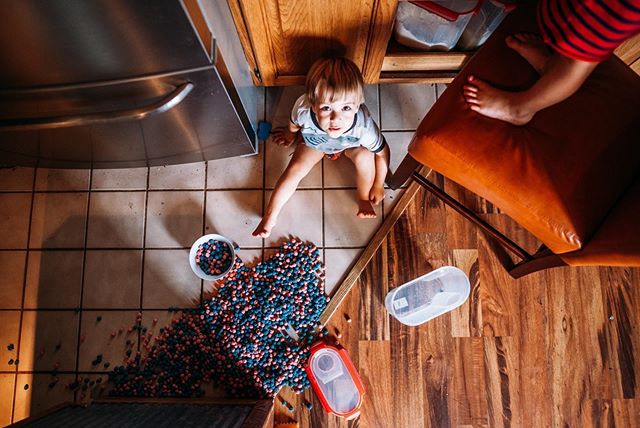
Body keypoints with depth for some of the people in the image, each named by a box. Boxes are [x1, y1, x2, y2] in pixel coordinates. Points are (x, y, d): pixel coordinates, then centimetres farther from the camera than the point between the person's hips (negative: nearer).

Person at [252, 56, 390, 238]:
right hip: (313, 142, 1)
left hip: (350, 145, 0)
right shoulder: (303, 109, -42)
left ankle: (363, 199, 0)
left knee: (364, 156, -27)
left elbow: (382, 152, -24)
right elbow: (294, 123, -14)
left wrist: (378, 185, -12)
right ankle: (270, 216, 5)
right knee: (294, 170, -12)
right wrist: (290, 134, 10)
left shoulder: (363, 127, -44)